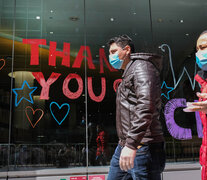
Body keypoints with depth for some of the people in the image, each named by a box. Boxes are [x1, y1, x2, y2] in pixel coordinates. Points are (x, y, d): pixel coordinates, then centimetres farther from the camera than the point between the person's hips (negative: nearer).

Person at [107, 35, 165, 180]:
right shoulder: (128, 74, 23)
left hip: (142, 149, -10)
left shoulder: (142, 66, -8)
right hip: (124, 147, 10)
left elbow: (146, 107, -23)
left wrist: (132, 144, -30)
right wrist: (125, 144, 21)